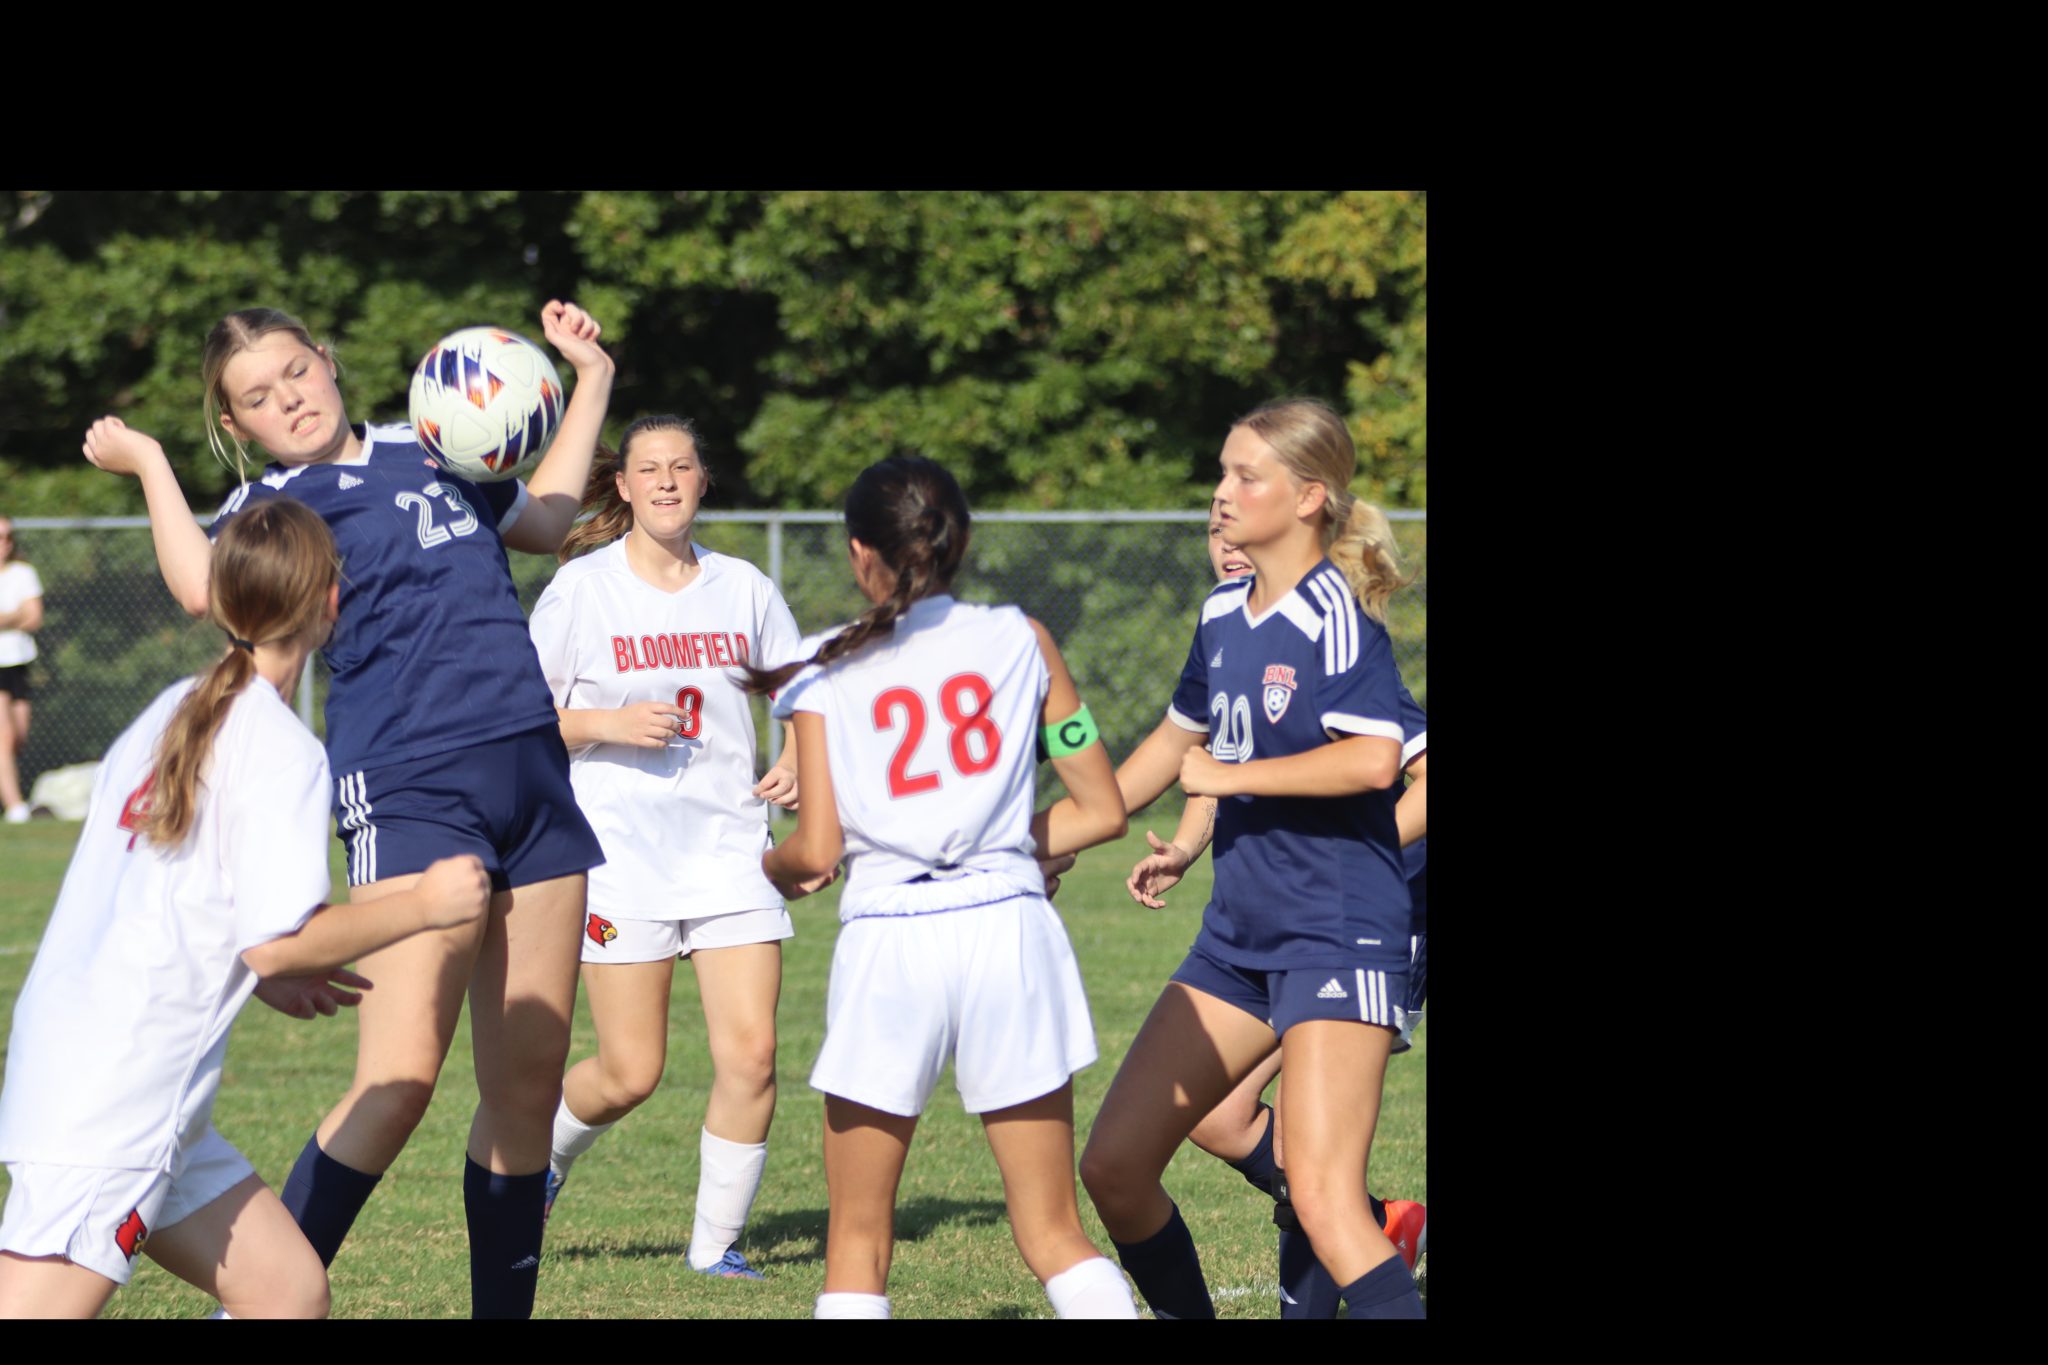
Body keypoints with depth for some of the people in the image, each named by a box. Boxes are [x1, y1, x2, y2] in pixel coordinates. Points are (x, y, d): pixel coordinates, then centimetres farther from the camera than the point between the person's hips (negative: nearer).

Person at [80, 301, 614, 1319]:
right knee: (399, 1082, -18)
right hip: (408, 791, -6)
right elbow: (205, 585, -23)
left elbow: (544, 520, 38)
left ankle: (503, 1309, 15)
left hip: (532, 777, 6)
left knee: (527, 1082, 5)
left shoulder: (428, 452, 19)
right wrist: (147, 464, -11)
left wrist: (591, 380, 34)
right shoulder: (274, 504, 1)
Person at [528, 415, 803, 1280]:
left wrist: (796, 762, 0)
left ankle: (716, 1242, 7)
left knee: (750, 1053, -10)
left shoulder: (742, 588, 6)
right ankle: (539, 1154, 30)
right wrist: (609, 724, -15)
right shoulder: (582, 587, -2)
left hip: (728, 845, 3)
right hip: (621, 852, -3)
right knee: (630, 1074, -3)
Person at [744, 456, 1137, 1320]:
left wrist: (770, 868, 20)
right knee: (1054, 1235, 6)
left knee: (857, 1239, 9)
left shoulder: (824, 676, 5)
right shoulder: (1022, 641, 8)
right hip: (1009, 926, 1)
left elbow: (816, 853, -2)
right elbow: (1101, 810, 8)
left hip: (887, 941, -1)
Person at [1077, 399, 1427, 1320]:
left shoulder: (1336, 615, -14)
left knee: (1322, 1197, -21)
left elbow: (1372, 759, -28)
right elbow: (1179, 739, 27)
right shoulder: (1225, 614, 11)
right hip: (1239, 935, 9)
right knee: (1113, 1167, 7)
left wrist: (1224, 775, -17)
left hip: (1338, 933, -9)